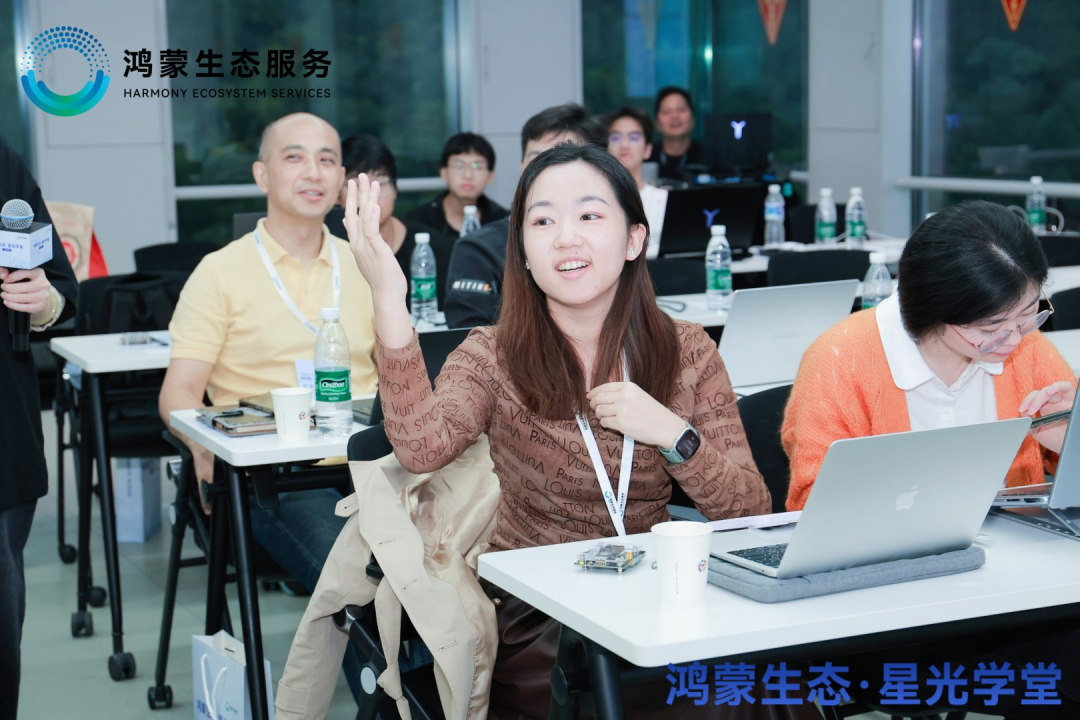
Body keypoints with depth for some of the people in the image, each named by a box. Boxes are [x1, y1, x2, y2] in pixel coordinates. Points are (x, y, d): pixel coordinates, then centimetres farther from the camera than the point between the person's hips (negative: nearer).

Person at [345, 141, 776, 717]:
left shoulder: (687, 352, 3)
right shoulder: (494, 357, -2)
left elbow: (751, 514, 1)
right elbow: (421, 447, -25)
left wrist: (674, 435, -16)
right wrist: (389, 301, -33)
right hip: (531, 620, -3)